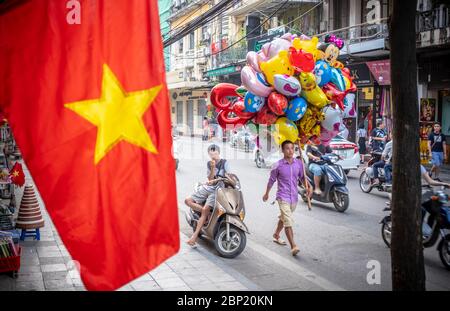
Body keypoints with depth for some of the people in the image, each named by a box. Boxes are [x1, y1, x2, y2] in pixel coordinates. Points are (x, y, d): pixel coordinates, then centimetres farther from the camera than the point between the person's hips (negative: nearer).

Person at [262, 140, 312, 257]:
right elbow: (271, 180, 2)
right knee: (288, 221, -15)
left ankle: (276, 236, 45)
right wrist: (266, 194, 14)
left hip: (294, 197, 5)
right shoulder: (278, 165, -11)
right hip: (283, 197, -5)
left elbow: (302, 176, 11)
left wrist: (308, 186, -9)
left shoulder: (299, 163, -2)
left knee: (283, 218, 23)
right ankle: (293, 246, -17)